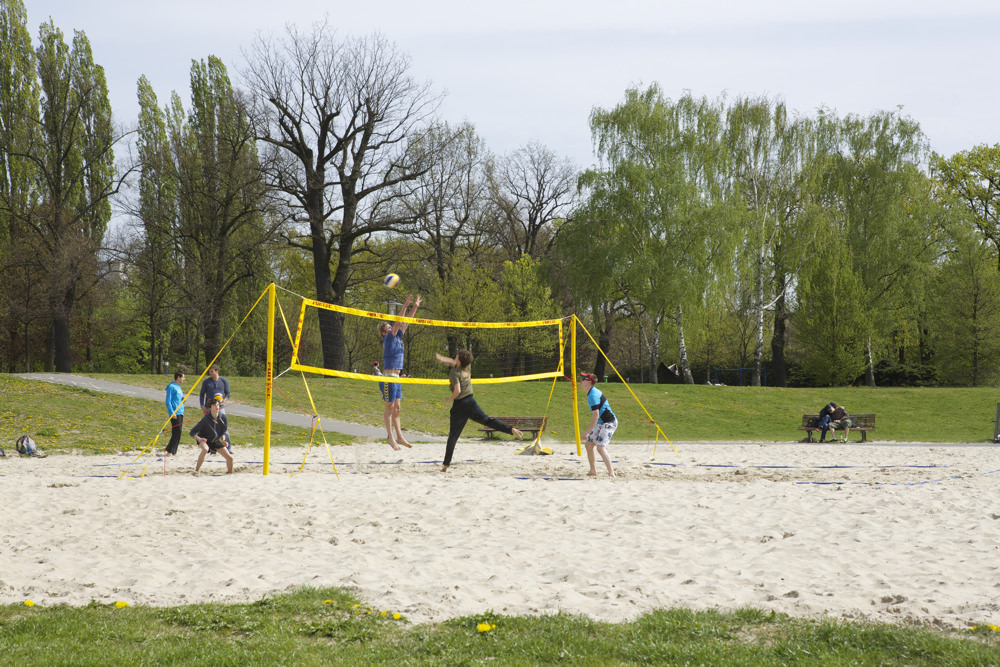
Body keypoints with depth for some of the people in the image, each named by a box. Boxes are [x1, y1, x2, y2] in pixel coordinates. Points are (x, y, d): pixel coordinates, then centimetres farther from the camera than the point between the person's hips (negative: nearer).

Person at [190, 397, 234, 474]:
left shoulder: (223, 417, -15)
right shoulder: (205, 420, -28)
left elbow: (224, 430, 4)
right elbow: (193, 432, -24)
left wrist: (223, 440, -10)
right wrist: (198, 438, -41)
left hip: (215, 441, 5)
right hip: (204, 440, -5)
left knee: (229, 457, -1)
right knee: (205, 449, -40)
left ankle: (229, 472, 29)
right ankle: (196, 470, -29)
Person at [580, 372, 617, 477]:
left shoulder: (593, 395, -22)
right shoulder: (594, 392, 9)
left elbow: (596, 415, -28)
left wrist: (588, 431, -26)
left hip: (609, 423, -11)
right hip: (600, 423, 11)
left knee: (600, 447, -22)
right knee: (589, 444, 11)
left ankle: (611, 473, -23)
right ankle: (593, 471, 22)